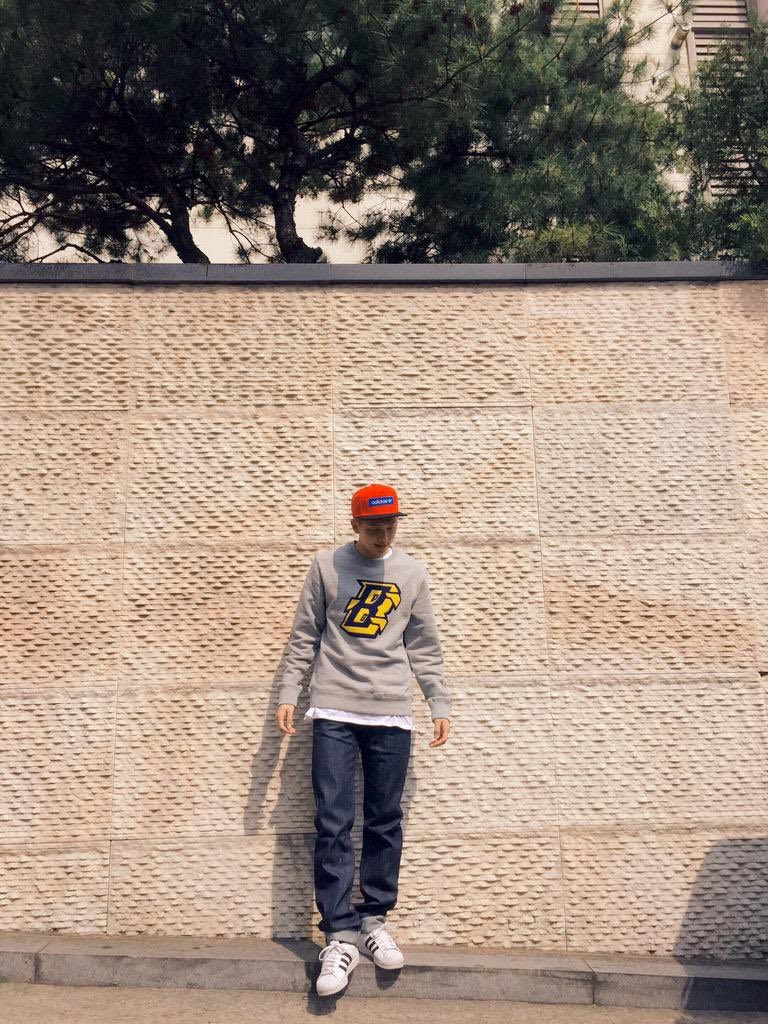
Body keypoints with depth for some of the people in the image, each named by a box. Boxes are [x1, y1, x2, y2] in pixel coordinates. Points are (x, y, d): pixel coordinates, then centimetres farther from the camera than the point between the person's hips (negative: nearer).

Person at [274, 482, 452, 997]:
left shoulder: (413, 572, 9)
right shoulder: (327, 564, 4)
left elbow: (425, 646, 11)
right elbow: (304, 636, 7)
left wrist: (440, 704, 6)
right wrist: (288, 694, 2)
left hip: (391, 714, 2)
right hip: (333, 710, -1)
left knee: (385, 823, 6)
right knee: (333, 824, -3)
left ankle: (375, 921, 22)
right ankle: (340, 936, 6)